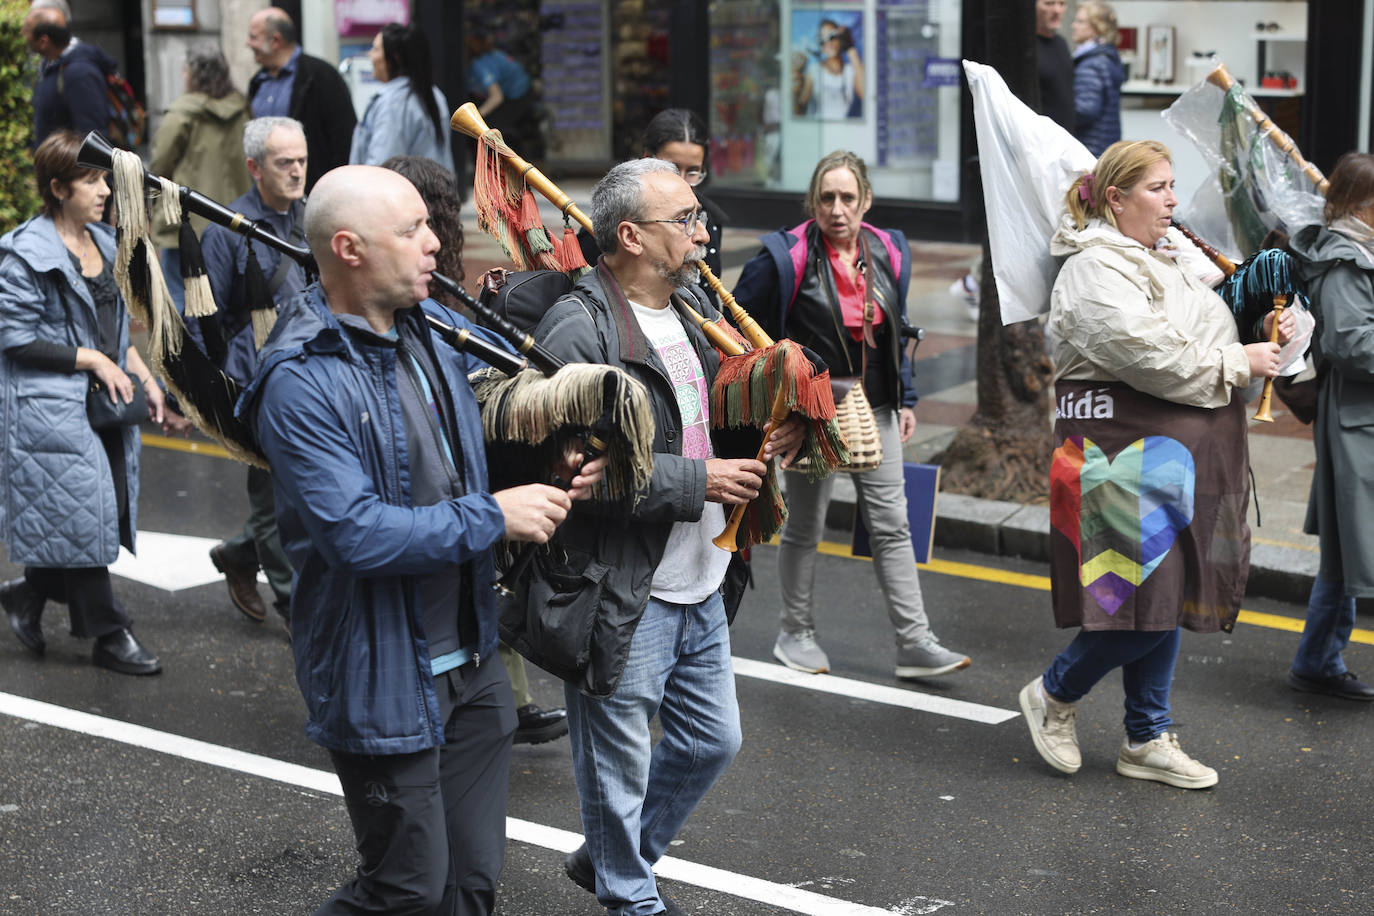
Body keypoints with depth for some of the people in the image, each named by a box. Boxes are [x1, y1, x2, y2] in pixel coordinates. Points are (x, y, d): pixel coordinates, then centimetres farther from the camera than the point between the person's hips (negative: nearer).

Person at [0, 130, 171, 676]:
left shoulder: (103, 243, 12)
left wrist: (143, 376, 10)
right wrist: (91, 359, -14)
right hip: (53, 410, -8)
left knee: (112, 506, 8)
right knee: (82, 514, -3)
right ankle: (109, 635, 8)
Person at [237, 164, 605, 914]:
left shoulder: (437, 330, 3)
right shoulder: (302, 384, -21)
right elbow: (357, 533, -28)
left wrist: (566, 458, 1)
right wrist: (493, 517, -21)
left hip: (471, 661, 8)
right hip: (384, 682, -7)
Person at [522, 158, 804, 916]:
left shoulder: (693, 307, 10)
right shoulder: (579, 331, -19)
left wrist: (762, 438, 2)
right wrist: (696, 481, -22)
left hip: (701, 590, 9)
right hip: (622, 597, -9)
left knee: (713, 740, 20)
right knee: (619, 766, 9)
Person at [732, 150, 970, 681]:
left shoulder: (889, 253, 5)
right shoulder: (786, 258, -11)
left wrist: (905, 399, 14)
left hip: (874, 412, 5)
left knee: (892, 524, 2)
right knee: (804, 526, 7)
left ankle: (914, 642, 4)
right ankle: (796, 633, 24)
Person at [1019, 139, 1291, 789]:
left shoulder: (1169, 260, 19)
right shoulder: (1095, 269, -12)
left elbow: (1205, 336, 28)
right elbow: (1146, 353, -23)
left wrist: (1262, 336, 9)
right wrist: (1237, 363, -15)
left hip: (1179, 453, 10)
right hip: (1124, 449, -10)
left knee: (1170, 595, 11)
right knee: (1146, 596, -12)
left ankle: (1147, 740, 20)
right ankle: (1053, 694, 11)